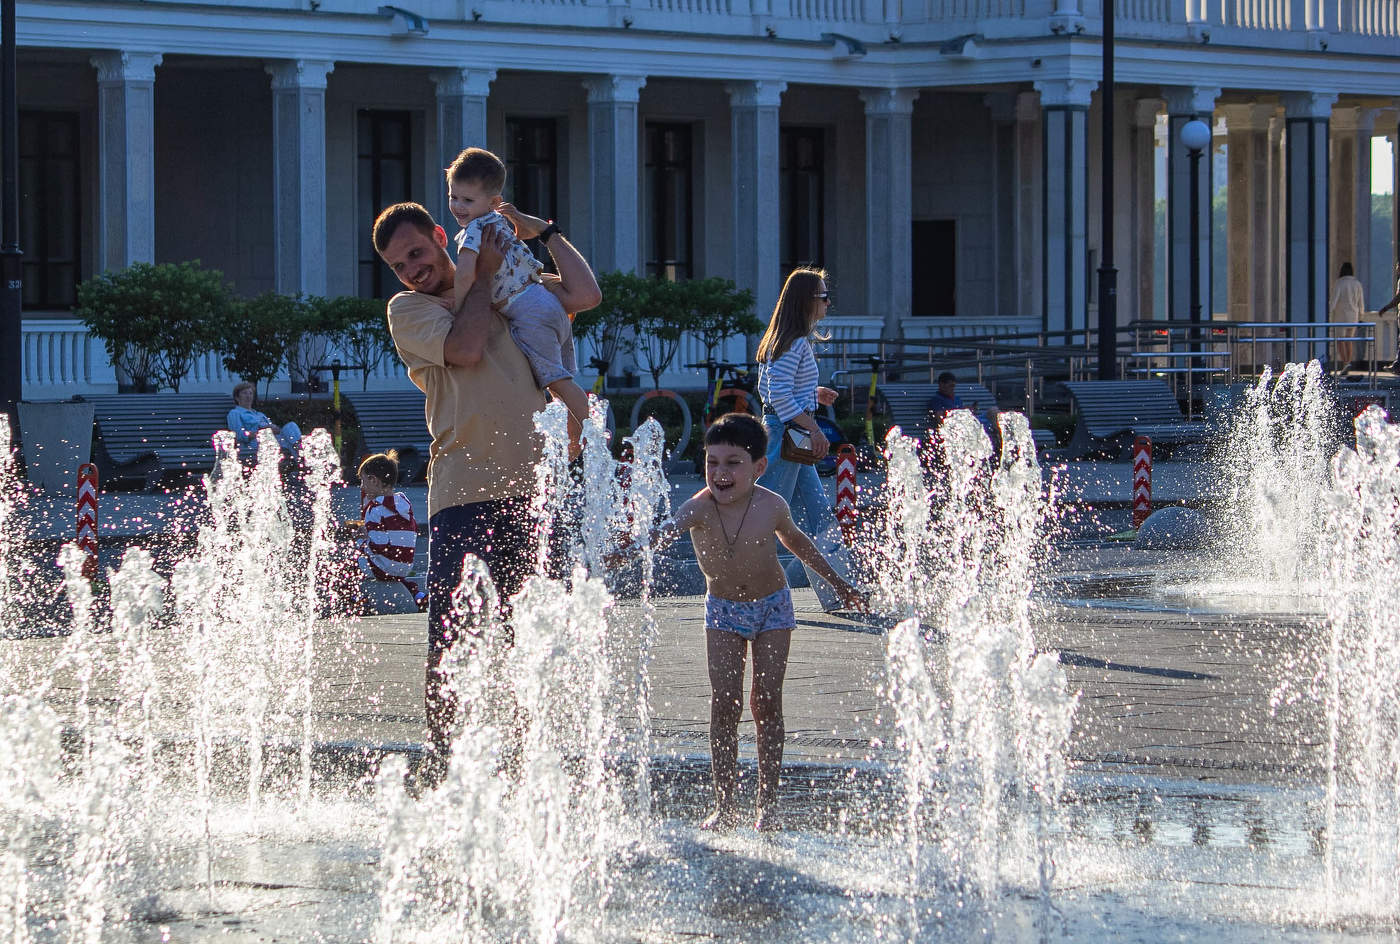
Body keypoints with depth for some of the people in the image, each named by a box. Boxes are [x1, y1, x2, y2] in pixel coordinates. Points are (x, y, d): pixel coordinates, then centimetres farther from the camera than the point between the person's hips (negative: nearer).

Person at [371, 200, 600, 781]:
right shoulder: (408, 309, 5)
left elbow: (585, 295, 8)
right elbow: (465, 349, -11)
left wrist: (544, 232, 10)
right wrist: (482, 275, 0)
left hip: (527, 485, 4)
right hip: (461, 488, -4)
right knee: (447, 634, -8)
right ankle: (439, 762, -2)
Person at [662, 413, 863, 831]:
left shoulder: (771, 507, -19)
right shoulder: (700, 507, -24)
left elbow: (796, 541, 1)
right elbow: (668, 530, -43)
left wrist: (837, 582, 15)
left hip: (772, 607, 0)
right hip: (723, 609, 0)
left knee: (767, 702, -2)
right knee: (724, 703, -6)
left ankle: (768, 804, 5)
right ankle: (725, 805, -1)